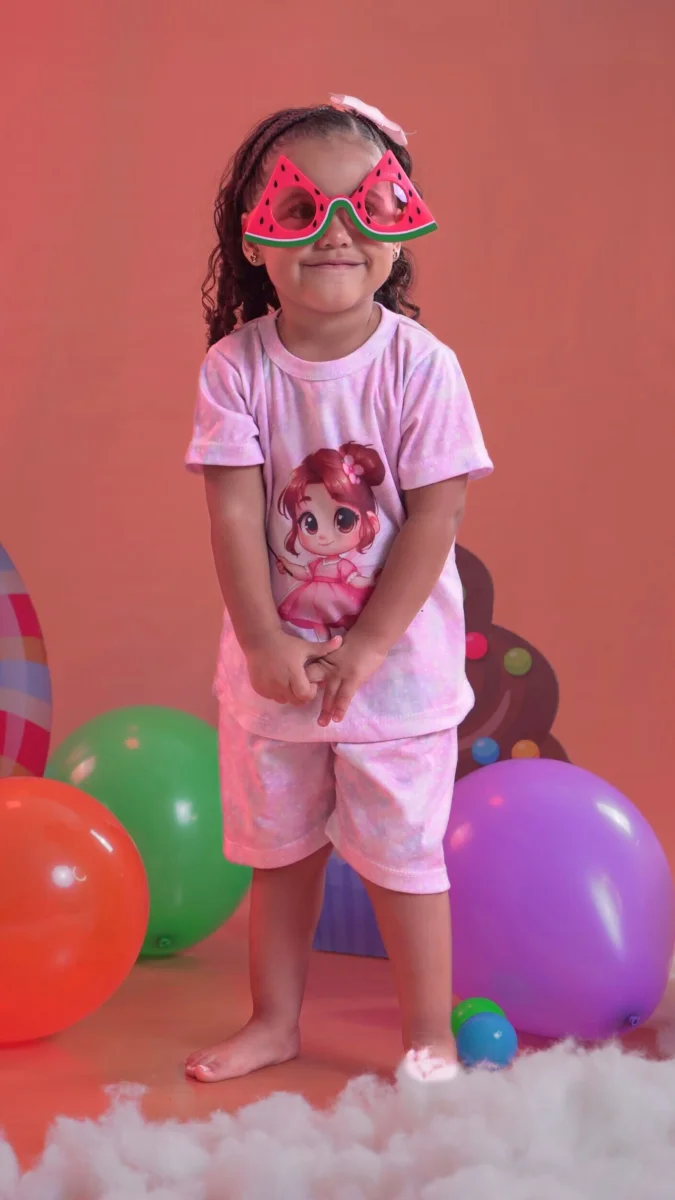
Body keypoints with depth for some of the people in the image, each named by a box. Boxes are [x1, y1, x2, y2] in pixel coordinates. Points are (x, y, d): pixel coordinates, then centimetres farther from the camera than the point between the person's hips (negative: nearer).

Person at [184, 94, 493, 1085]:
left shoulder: (421, 365, -15)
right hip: (271, 661, 3)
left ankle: (429, 1036, 27)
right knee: (278, 851, 17)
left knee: (402, 855, 8)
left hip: (397, 663, -2)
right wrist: (266, 642, -17)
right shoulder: (237, 366, -10)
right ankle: (275, 1022, 36)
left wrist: (362, 649, -16)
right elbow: (233, 512, -11)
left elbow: (435, 518, -15)